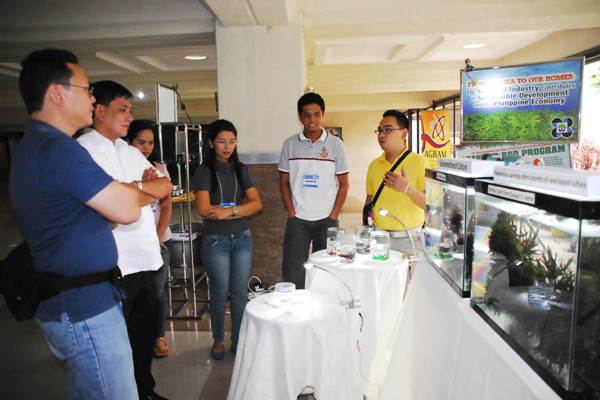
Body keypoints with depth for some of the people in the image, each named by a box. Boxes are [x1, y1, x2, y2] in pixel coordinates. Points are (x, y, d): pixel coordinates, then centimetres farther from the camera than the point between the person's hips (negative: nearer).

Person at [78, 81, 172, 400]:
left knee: (145, 332, 20)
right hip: (113, 263, -8)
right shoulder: (83, 150, -10)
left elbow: (166, 187, 10)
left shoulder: (132, 152, 16)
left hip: (144, 258, 8)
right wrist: (149, 187, -4)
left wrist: (139, 185, -8)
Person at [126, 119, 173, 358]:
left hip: (160, 240, 3)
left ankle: (159, 337, 26)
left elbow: (167, 206, 4)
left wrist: (158, 237, -8)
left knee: (158, 289, 9)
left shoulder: (159, 169, 6)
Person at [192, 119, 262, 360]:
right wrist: (240, 208, -10)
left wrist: (228, 211, -16)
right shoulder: (204, 171, -4)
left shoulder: (241, 170, 8)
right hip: (215, 240, -3)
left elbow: (257, 203, -2)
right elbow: (204, 209, -16)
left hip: (242, 238, 4)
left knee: (240, 293, 8)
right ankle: (218, 340, 28)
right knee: (220, 293, 7)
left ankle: (238, 340, 26)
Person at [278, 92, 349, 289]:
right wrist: (291, 213, -3)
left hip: (327, 220, 0)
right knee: (293, 273, 1)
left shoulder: (335, 144, 2)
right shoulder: (290, 144, 4)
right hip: (297, 220, 0)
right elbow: (284, 182, 6)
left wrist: (334, 216, -4)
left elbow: (344, 184, 3)